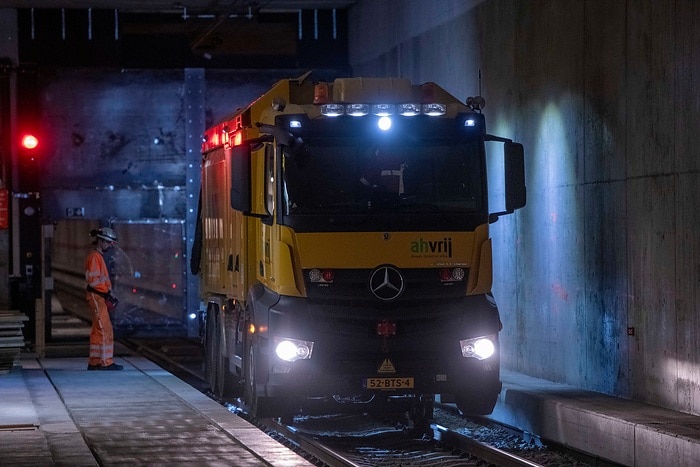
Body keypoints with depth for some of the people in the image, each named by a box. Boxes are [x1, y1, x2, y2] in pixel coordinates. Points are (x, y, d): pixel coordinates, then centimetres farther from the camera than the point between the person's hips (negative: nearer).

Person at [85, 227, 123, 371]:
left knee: (98, 330, 12)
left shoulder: (98, 256, 19)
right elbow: (93, 279, -19)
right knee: (105, 329, -11)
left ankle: (94, 362, 15)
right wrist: (107, 293, -18)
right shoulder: (94, 256, -12)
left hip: (99, 298, 11)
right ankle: (106, 362, -11)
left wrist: (109, 294, 13)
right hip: (96, 296, -11)